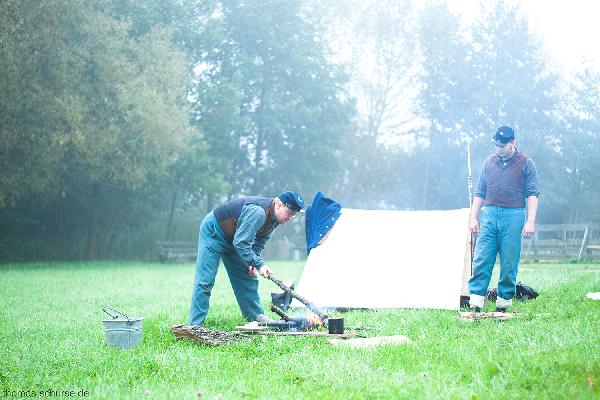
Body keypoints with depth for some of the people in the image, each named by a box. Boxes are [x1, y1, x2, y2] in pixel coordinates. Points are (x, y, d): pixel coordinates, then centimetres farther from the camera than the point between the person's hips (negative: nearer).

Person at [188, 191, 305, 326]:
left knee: (247, 276, 10)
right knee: (205, 281, -13)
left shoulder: (273, 218, -5)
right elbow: (241, 243, -34)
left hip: (233, 238, 9)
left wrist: (252, 263, -9)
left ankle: (256, 316, 20)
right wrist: (259, 264, -32)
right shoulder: (258, 212, -35)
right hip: (213, 232, -9)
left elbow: (259, 241, 5)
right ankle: (194, 325, -13)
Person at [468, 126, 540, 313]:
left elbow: (532, 194, -1)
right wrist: (473, 217, 9)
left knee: (509, 264, -1)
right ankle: (475, 302, -7)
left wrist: (530, 221, -11)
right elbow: (480, 192, 18)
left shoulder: (526, 164, 4)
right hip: (489, 214, 3)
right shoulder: (490, 162, 14)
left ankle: (504, 302, 6)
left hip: (513, 215, -3)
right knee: (481, 260, -6)